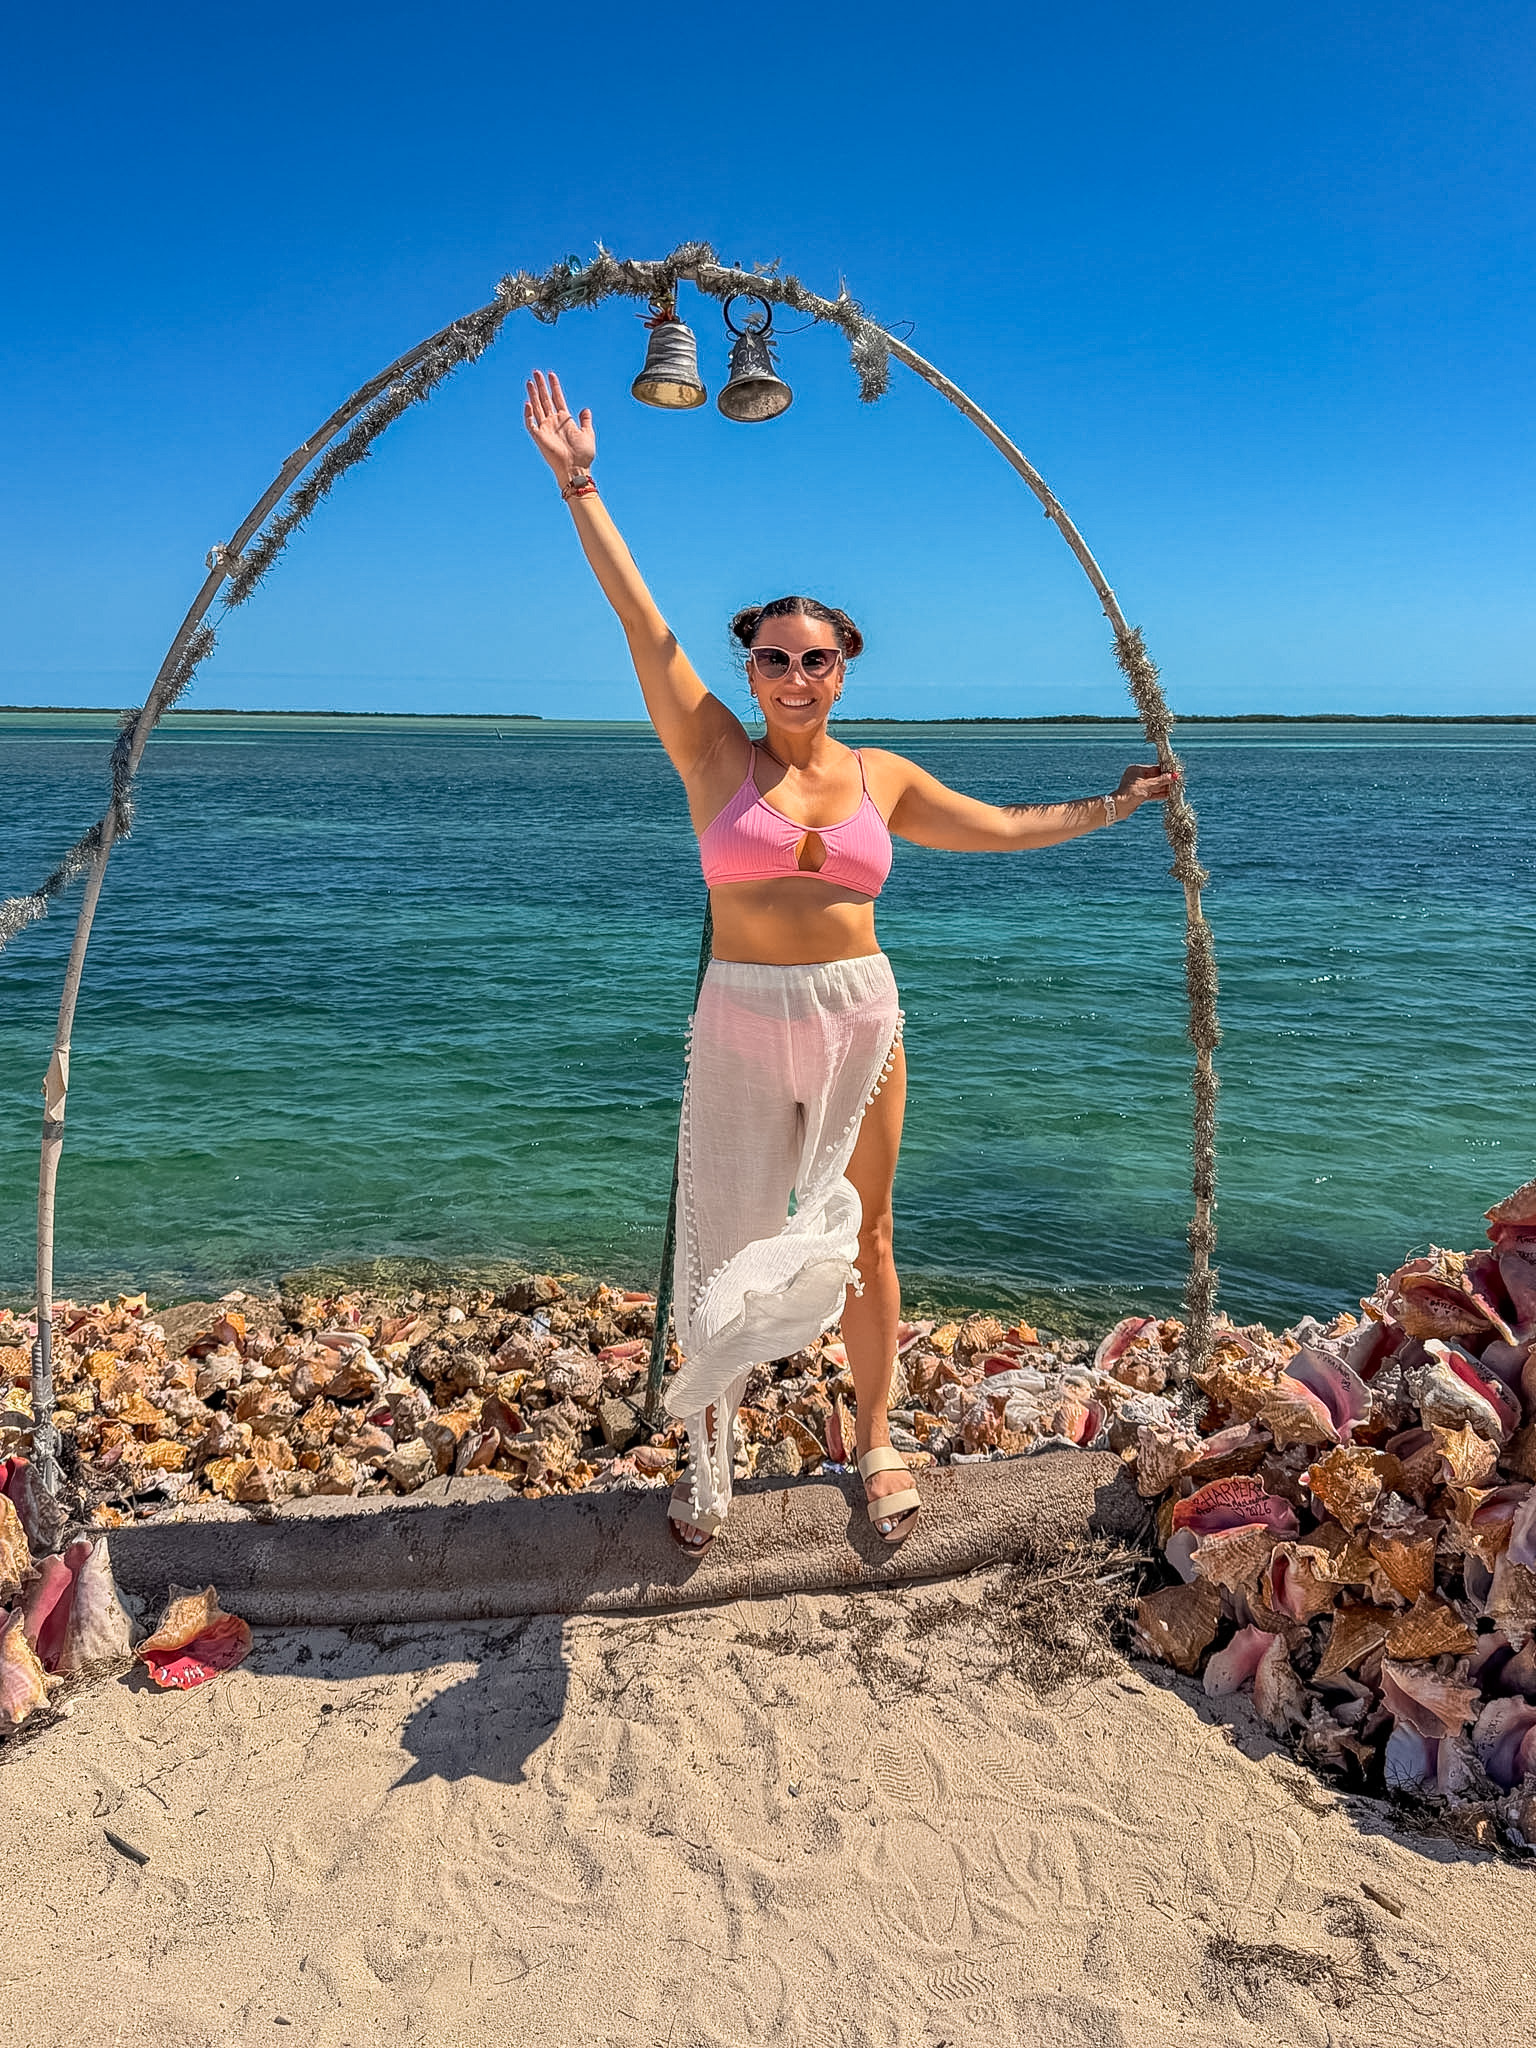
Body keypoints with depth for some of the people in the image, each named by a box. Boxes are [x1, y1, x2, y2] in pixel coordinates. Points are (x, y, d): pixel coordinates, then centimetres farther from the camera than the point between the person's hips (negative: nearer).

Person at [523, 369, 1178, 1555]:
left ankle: (876, 1443, 29)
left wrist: (1109, 807, 23)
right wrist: (578, 485, -7)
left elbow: (1002, 828, 19)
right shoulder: (716, 755, -1)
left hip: (861, 1018, 2)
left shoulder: (880, 776, 7)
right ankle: (709, 1461, 24)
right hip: (743, 1023, -2)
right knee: (727, 1244, 5)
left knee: (861, 1238, 12)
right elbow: (640, 617, -5)